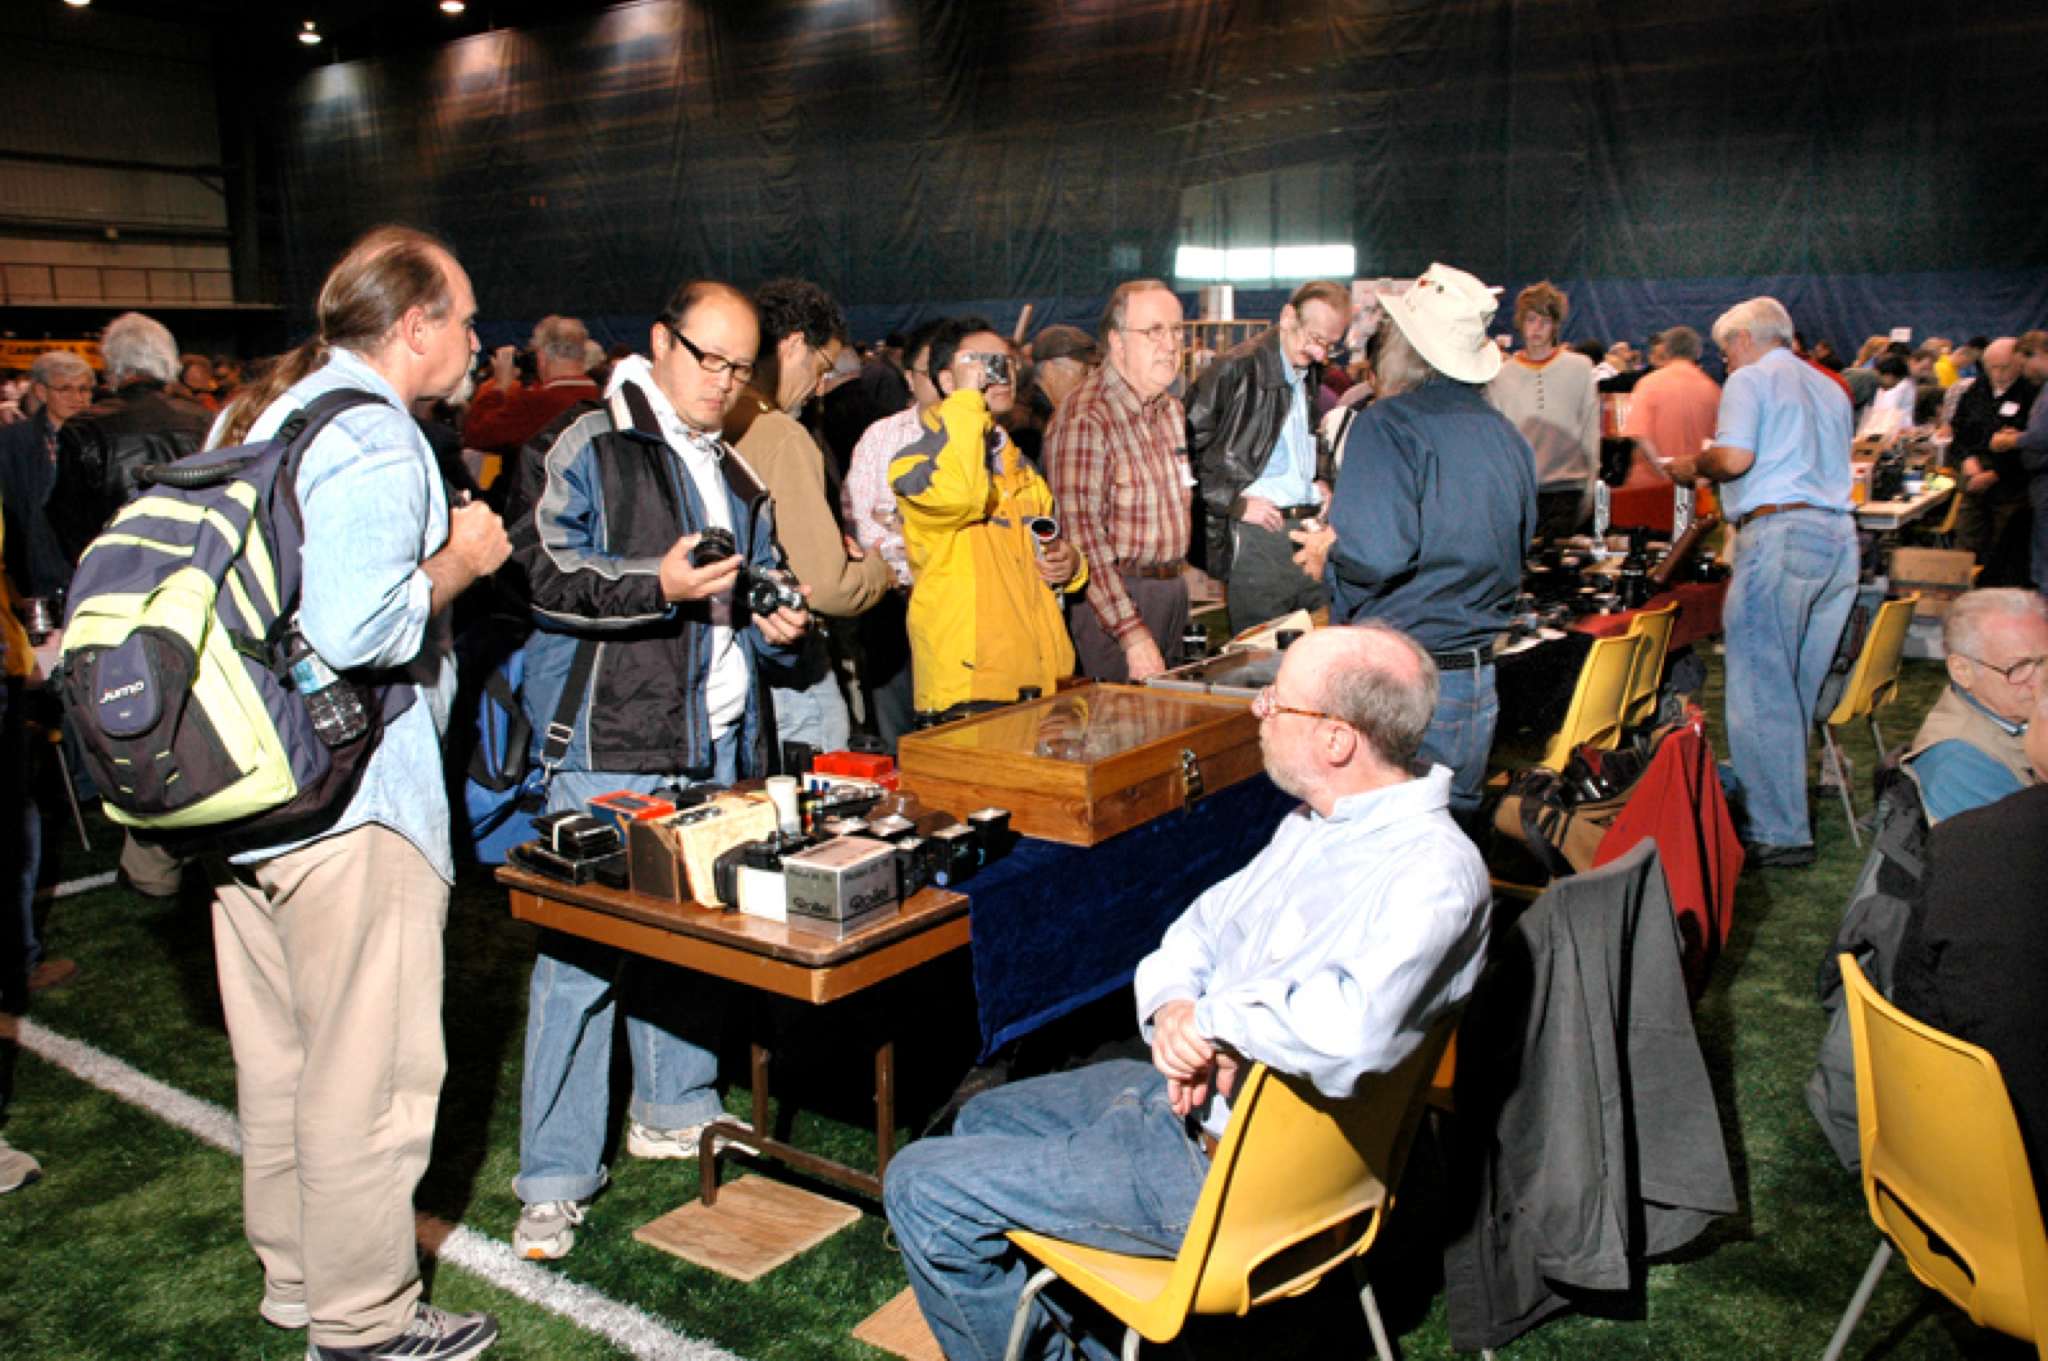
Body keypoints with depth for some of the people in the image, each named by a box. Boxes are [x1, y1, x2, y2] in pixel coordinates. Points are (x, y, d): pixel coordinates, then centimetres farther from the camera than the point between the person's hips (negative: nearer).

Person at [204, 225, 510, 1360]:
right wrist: (458, 561, -12)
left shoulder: (258, 417, 13)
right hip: (350, 803, -10)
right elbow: (355, 627, -29)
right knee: (368, 1072, 2)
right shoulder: (372, 437, -17)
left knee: (276, 1057, 20)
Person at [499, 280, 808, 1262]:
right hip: (607, 744, -7)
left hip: (715, 742, 8)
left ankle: (674, 1110, 34)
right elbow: (542, 569, -14)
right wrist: (659, 584, -25)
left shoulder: (738, 477, 21)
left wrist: (770, 628, 7)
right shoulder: (585, 446, -3)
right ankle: (554, 1180, 3)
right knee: (584, 950, -6)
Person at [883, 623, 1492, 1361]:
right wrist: (1173, 1008, -10)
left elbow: (1349, 1029, -41)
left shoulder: (1433, 871, -25)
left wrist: (1215, 1018, -22)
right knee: (984, 1119, 25)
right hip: (1187, 1095, 10)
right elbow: (1202, 925, 12)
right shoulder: (1319, 822, 5)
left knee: (923, 1189, -6)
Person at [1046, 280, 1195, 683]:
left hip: (1173, 590, 8)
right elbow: (1083, 538, -24)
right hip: (1117, 600, -8)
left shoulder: (1171, 410, 11)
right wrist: (1133, 635, -26)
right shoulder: (1085, 420, -19)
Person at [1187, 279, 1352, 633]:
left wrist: (1322, 479, 15)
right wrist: (1236, 502, -14)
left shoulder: (1312, 372, 16)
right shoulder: (1238, 368, -9)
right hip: (1258, 532, -7)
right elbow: (1188, 447, -13)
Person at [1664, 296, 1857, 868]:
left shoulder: (1750, 379, 0)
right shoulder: (1829, 388, 24)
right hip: (1840, 537, 9)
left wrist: (1693, 465, 6)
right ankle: (1782, 809, 24)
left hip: (1779, 533, -8)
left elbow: (1735, 457, -15)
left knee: (1761, 693, -5)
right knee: (1799, 690, 15)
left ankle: (1780, 835, -3)